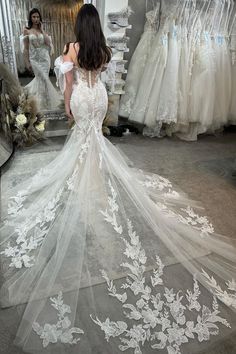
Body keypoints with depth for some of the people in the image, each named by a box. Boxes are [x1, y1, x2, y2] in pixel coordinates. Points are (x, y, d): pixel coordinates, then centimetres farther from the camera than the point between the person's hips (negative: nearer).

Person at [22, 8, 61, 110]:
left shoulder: (42, 30, 9)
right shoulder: (26, 30, -2)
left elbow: (48, 43, -6)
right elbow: (26, 48, -4)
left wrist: (42, 30, -4)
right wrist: (27, 63, -8)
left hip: (45, 58, 4)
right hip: (35, 59, -4)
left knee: (41, 79, 9)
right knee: (43, 79, -7)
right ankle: (45, 102, 7)